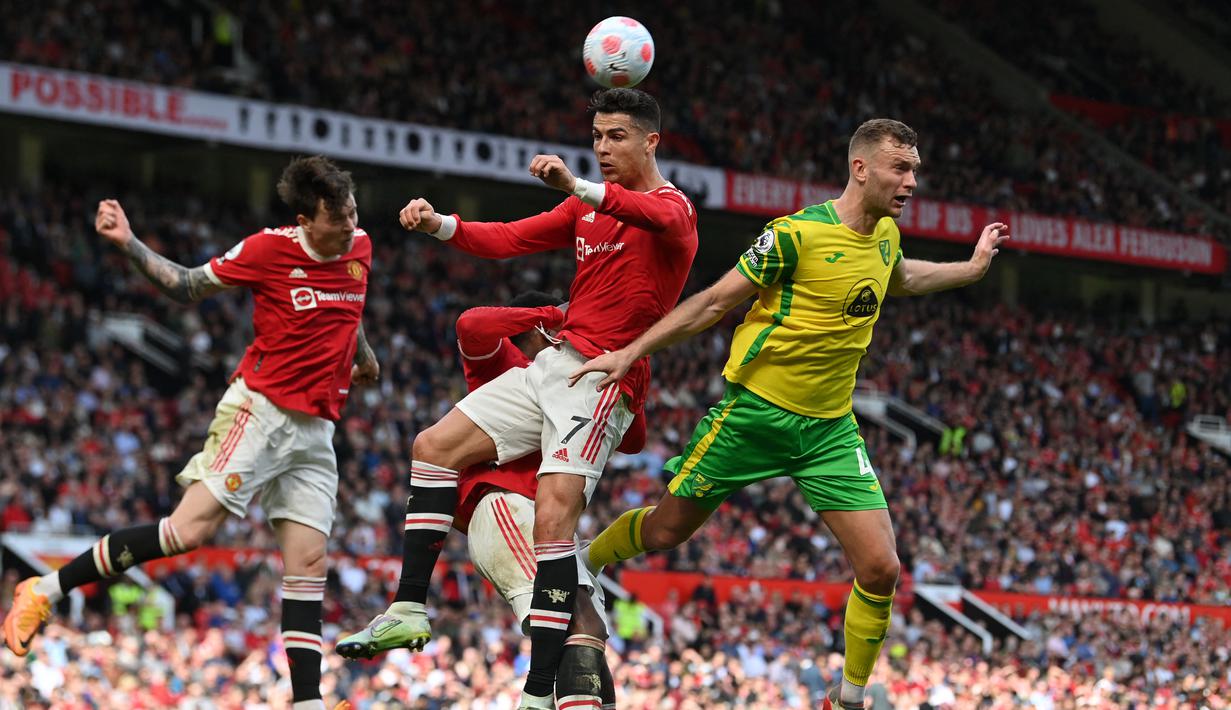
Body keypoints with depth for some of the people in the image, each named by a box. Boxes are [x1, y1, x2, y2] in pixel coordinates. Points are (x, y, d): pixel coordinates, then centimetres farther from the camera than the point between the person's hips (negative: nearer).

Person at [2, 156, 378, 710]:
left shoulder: (359, 247, 5)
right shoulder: (270, 249, -11)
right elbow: (188, 286, 0)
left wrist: (363, 354, 42)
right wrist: (129, 245, -14)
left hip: (315, 430, 5)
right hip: (260, 410, -5)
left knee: (309, 562, -2)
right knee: (192, 527, -17)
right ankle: (46, 590, -8)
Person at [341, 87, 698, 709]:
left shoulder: (672, 206, -9)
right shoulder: (587, 208, 19)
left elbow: (660, 216, -35)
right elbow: (509, 239, 16)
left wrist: (578, 188, -55)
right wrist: (439, 225, -4)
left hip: (603, 380, -9)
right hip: (552, 365, 9)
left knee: (553, 519, -23)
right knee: (435, 446, 6)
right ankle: (409, 611, 9)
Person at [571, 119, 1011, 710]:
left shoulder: (886, 235, 4)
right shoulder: (798, 233, -17)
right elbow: (716, 301, -10)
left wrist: (972, 267, 27)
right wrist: (630, 353, -12)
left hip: (830, 428, 5)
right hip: (756, 410, -5)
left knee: (879, 568, -8)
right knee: (666, 529, 8)